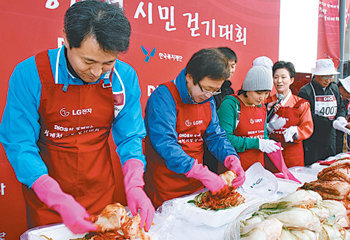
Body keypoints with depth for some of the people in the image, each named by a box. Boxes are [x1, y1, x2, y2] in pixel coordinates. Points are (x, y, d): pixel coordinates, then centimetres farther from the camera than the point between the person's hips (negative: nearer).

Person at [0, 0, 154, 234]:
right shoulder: (30, 74, -21)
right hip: (45, 198, -2)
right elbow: (19, 145, -17)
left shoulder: (125, 77, -14)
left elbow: (130, 137, -5)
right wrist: (60, 201, -25)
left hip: (102, 193, 3)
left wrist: (134, 185, -21)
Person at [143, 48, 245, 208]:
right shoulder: (164, 97, -17)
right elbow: (164, 143, -26)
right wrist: (202, 173, -30)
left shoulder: (208, 101, 6)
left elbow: (215, 136, 10)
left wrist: (232, 159, -9)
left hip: (196, 184, 7)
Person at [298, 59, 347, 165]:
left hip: (330, 140, 6)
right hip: (311, 142, -6)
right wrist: (331, 123, -22)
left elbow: (341, 108, 18)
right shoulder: (305, 91, -11)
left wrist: (341, 118, -5)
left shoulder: (334, 88, 11)